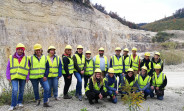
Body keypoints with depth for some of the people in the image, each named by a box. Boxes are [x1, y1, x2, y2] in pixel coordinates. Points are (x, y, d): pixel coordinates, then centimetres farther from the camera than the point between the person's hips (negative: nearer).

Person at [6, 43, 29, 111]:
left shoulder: (26, 58, 5)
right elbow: (8, 68, 5)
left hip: (23, 77, 2)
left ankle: (20, 102, 28)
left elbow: (28, 69, 6)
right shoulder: (11, 58, 3)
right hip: (14, 77, -2)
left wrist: (27, 77, 0)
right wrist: (8, 77, -2)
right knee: (15, 90, -14)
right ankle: (13, 105, -4)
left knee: (21, 90, 10)